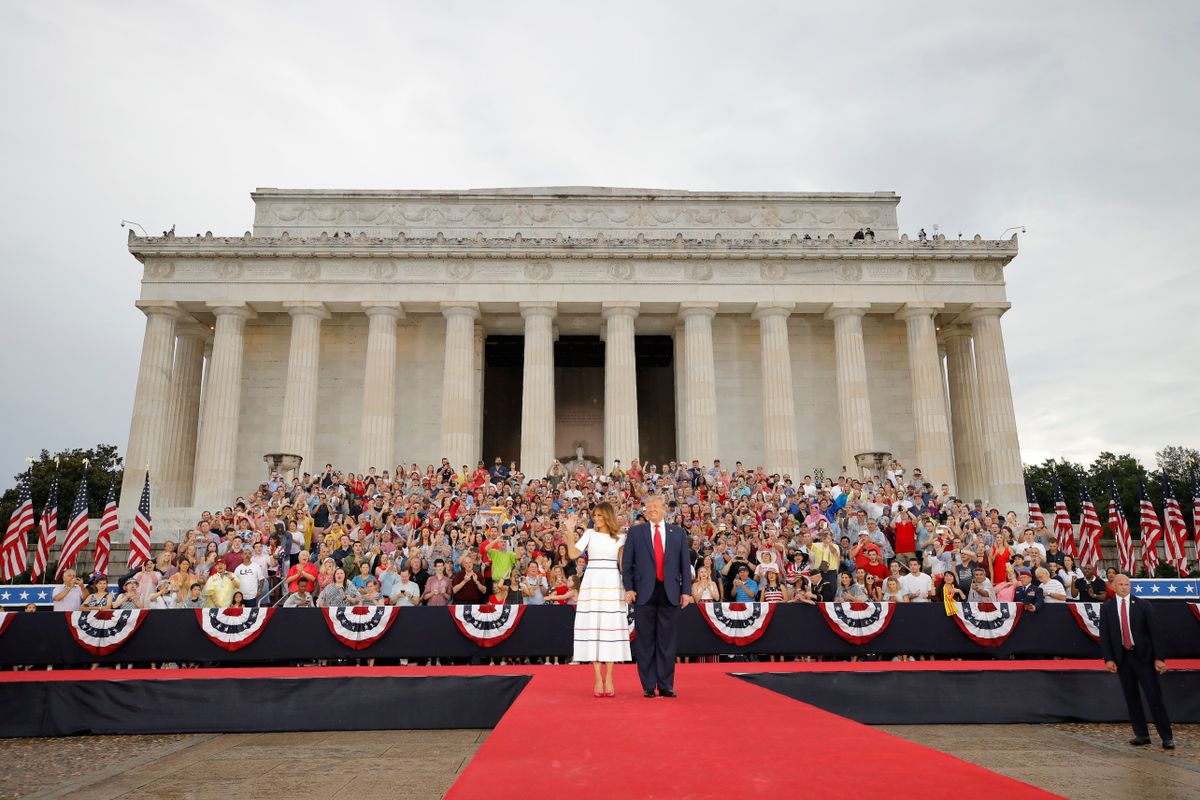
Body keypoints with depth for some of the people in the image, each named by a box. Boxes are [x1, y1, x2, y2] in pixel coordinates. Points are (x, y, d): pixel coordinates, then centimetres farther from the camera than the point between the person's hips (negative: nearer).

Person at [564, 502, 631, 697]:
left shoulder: (620, 537, 8)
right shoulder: (589, 533, 6)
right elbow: (573, 554, -5)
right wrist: (570, 531, -9)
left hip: (612, 584, 1)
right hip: (592, 584, 0)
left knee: (612, 627, 0)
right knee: (593, 626, -1)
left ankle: (608, 677, 8)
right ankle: (598, 678, 5)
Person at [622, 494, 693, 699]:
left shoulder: (678, 533, 11)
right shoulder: (635, 532, 7)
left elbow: (685, 563, 9)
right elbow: (626, 562, 4)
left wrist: (686, 590, 2)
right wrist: (629, 588, -5)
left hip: (670, 593, 1)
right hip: (644, 592, -1)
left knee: (667, 640, 4)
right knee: (645, 641, 3)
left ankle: (666, 686, 12)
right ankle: (649, 686, 11)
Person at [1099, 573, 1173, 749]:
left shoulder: (1143, 605, 1)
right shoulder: (1106, 608, 3)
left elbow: (1154, 632, -1)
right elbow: (1104, 635, 3)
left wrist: (1158, 658, -8)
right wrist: (1108, 659, -5)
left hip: (1143, 656, -2)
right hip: (1122, 657, 2)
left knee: (1154, 696, -1)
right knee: (1131, 698, 7)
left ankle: (1167, 737, 10)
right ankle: (1141, 735, 17)